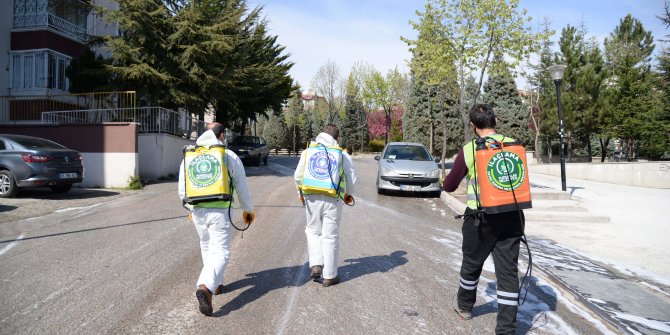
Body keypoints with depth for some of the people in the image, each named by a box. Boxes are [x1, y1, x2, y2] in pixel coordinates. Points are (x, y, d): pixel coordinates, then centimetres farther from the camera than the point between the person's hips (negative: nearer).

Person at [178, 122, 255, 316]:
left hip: (198, 211, 4)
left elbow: (182, 190, 12)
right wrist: (248, 210, 17)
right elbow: (242, 187, 3)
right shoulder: (230, 156, -1)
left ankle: (216, 284, 32)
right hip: (220, 211, -4)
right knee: (220, 252, -2)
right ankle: (205, 287, -22)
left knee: (207, 247, 23)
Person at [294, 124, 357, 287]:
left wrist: (301, 192, 24)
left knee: (313, 231, 19)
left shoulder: (308, 151, 9)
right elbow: (351, 178, 7)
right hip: (332, 200, -1)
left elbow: (297, 176, 8)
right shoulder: (342, 154, 6)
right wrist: (349, 194, 25)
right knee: (330, 236, 5)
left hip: (311, 198, 2)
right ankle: (329, 276, 12)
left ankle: (316, 265, 5)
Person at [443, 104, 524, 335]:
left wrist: (448, 178, 23)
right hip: (511, 217, 2)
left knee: (472, 264, 19)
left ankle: (465, 306, 41)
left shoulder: (469, 150, -8)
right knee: (508, 271, 6)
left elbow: (449, 186, 1)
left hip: (481, 219, -2)